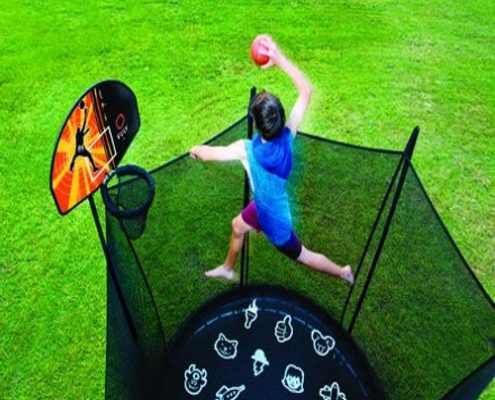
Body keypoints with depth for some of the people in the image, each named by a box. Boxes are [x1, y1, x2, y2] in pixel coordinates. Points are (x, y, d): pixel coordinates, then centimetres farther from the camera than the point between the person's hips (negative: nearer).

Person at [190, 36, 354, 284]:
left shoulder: (246, 150, -37)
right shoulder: (289, 137, -26)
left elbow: (208, 154, -19)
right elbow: (306, 91, -19)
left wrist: (196, 150, 4)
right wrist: (280, 59, -21)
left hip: (273, 216, -6)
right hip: (269, 203, 6)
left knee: (301, 256, 18)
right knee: (238, 226, 29)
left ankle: (343, 273, 37)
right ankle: (227, 268, 53)